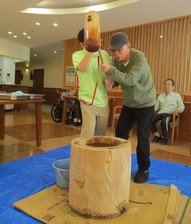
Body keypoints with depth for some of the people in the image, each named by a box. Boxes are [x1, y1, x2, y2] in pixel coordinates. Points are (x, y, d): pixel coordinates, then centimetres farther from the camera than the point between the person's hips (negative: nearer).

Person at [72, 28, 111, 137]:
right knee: (88, 134, -10)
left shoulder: (105, 54, 7)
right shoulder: (77, 55, -5)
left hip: (103, 101, 5)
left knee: (101, 135, 13)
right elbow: (82, 68, -26)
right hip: (88, 101, -4)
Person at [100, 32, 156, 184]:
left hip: (145, 103, -6)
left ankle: (144, 169, 16)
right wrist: (113, 81, -15)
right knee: (120, 133, 6)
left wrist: (110, 70, -32)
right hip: (129, 103, 6)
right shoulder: (117, 59, -4)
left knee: (142, 137, -3)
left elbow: (130, 80, -33)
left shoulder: (139, 57, -24)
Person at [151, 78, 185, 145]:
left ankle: (165, 137, -13)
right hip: (160, 113, 4)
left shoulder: (177, 95, 17)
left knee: (164, 121, -39)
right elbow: (156, 107, 19)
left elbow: (182, 106, 9)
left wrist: (178, 110, -14)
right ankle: (157, 135, -5)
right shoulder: (160, 96, 26)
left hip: (170, 114, -3)